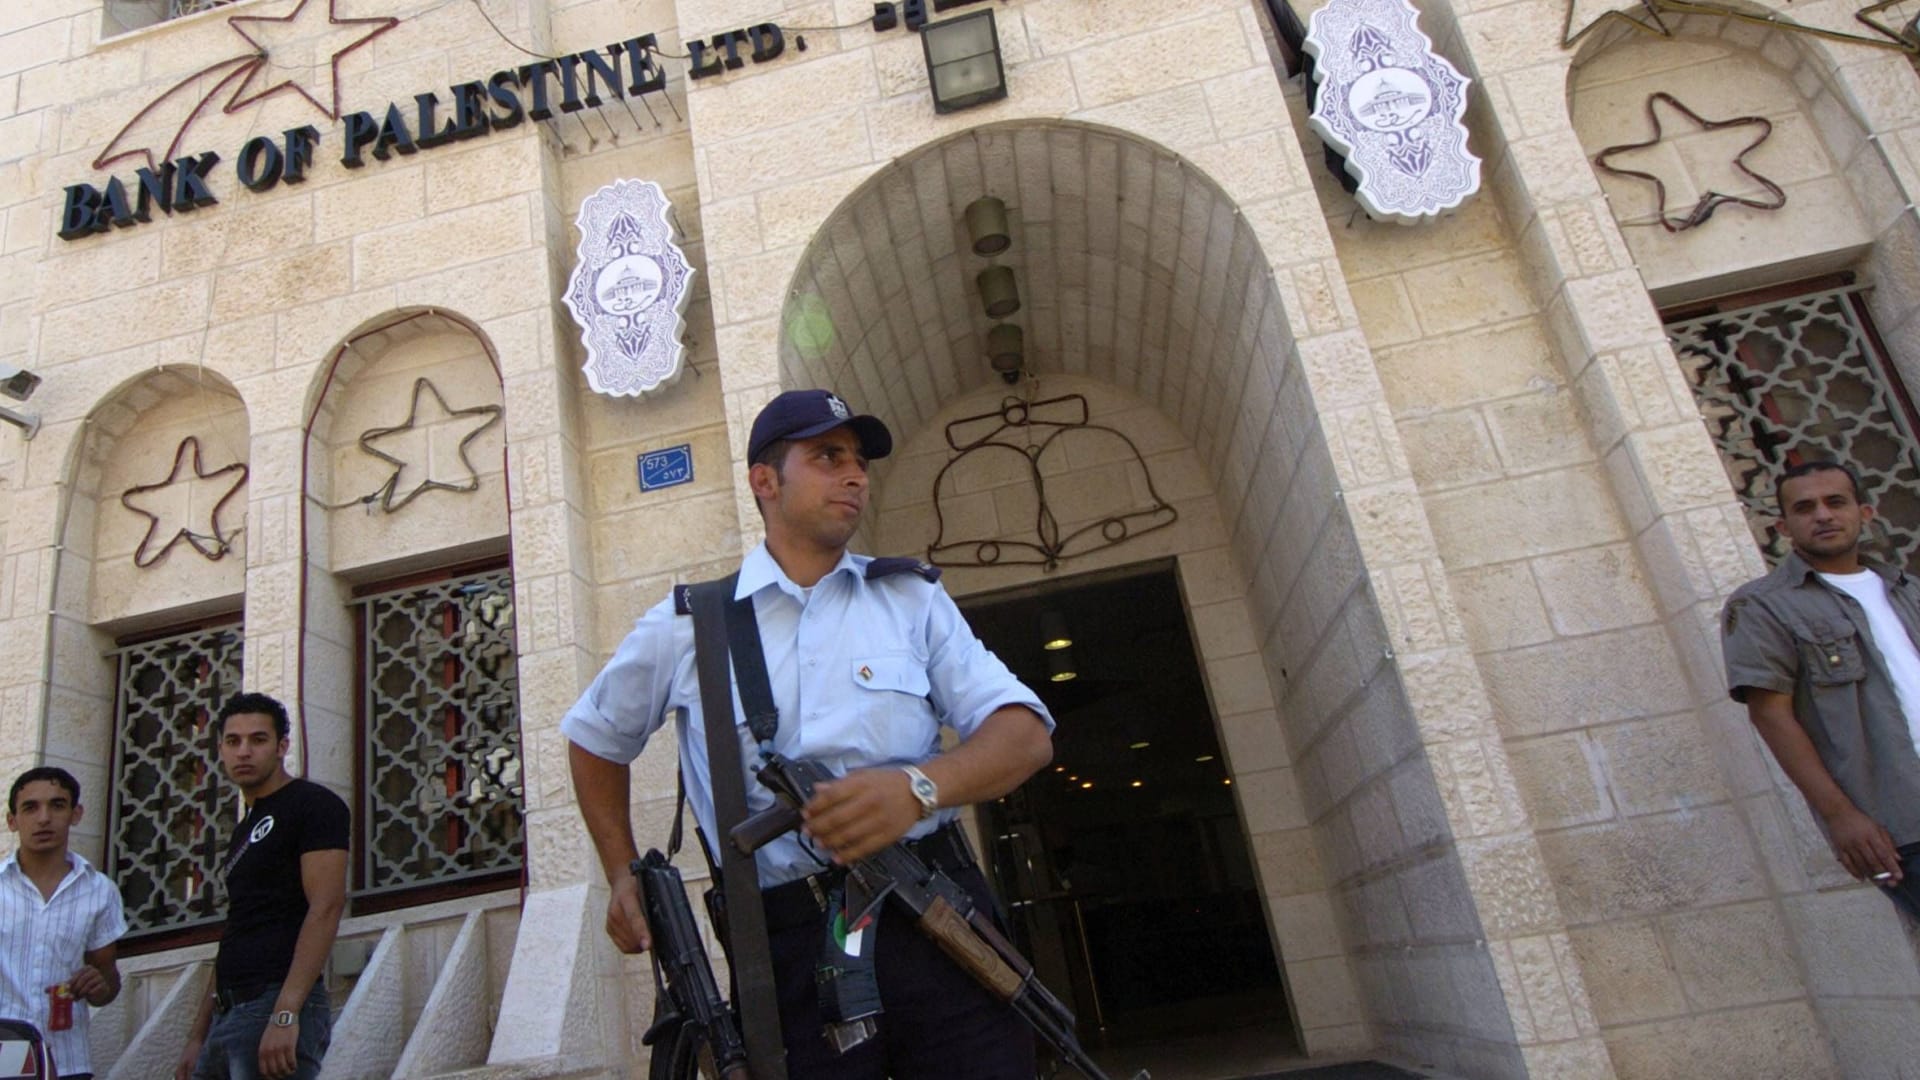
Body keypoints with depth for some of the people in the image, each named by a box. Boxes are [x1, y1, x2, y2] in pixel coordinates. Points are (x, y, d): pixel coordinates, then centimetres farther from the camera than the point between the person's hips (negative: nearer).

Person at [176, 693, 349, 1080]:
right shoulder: (244, 833, 22)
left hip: (276, 1005, -9)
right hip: (228, 1015, 9)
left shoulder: (312, 805, -5)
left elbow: (326, 907, -16)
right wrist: (198, 1037, 18)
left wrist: (285, 1014, -23)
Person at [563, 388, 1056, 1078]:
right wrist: (623, 874, 19)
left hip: (934, 920, 1)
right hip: (789, 946, 0)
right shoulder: (687, 627, 9)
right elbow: (594, 738, 26)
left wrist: (919, 786, -19)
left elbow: (1027, 734, 0)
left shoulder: (913, 599, 10)